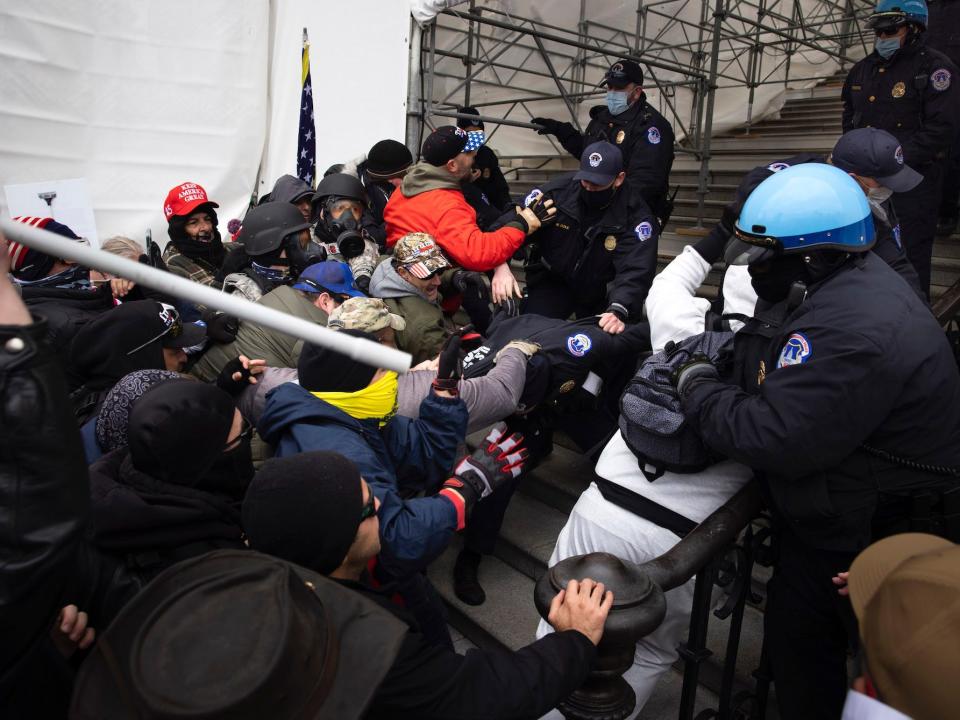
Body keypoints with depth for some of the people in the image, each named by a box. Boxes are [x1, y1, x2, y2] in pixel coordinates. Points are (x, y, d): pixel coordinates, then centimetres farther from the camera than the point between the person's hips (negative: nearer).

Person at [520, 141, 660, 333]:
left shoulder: (636, 216, -21)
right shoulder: (557, 192, -17)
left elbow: (635, 271, -32)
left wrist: (617, 311, -52)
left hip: (601, 293, 0)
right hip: (551, 282, 0)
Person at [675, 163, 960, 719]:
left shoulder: (851, 332, -34)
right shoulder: (853, 278, -1)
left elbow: (771, 438, -34)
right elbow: (783, 373, 8)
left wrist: (697, 390, -21)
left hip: (861, 529, -10)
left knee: (800, 635, 8)